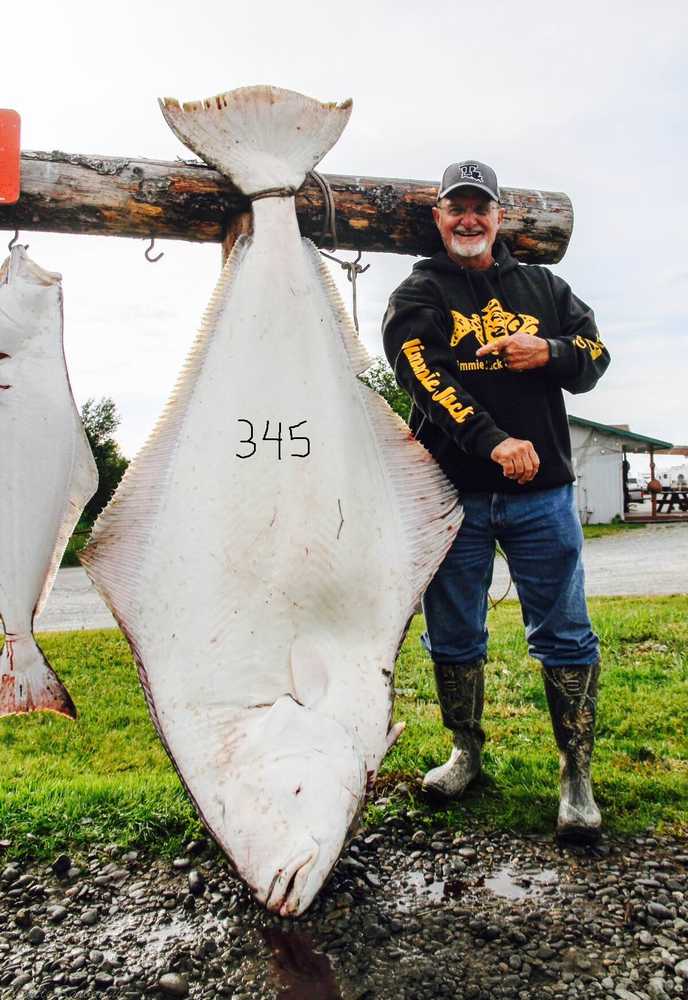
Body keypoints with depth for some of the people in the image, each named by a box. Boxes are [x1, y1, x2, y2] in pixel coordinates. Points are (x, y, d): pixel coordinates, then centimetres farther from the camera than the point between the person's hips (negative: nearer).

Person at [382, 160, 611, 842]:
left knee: (565, 634, 1)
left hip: (542, 489, 2)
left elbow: (595, 356, 14)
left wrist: (550, 352, -9)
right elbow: (423, 377, -10)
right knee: (453, 637, 9)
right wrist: (494, 442, -23)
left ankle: (577, 776, 14)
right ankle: (466, 753, 28)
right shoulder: (416, 296, 7)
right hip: (452, 491, -1)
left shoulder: (544, 287, 17)